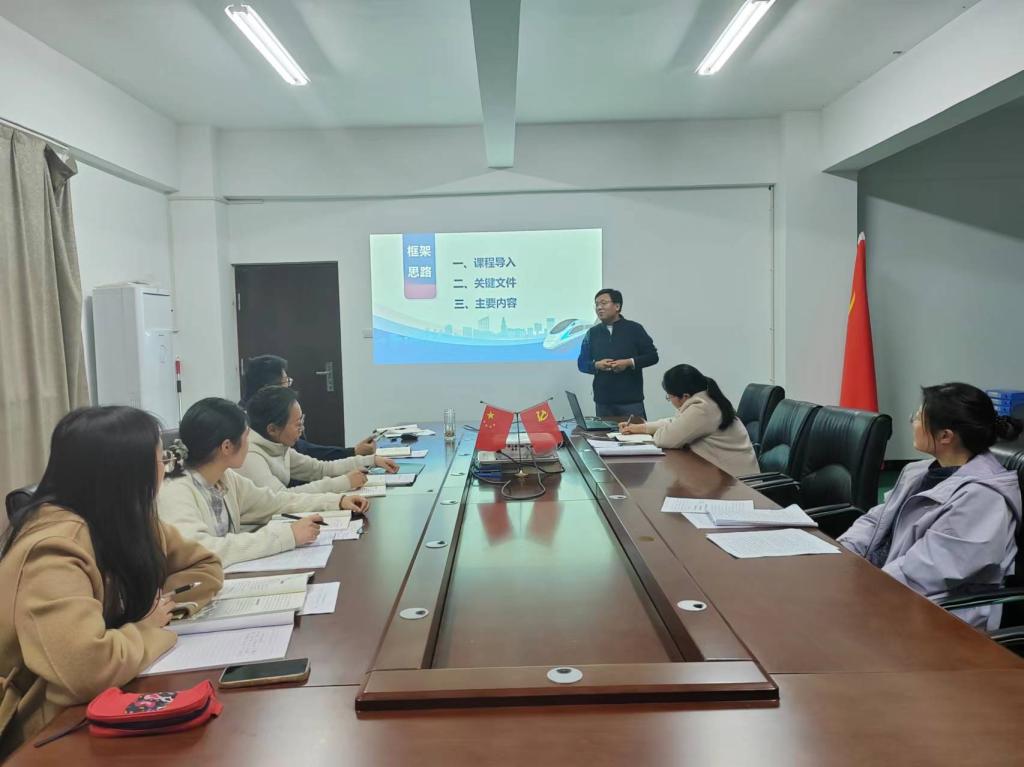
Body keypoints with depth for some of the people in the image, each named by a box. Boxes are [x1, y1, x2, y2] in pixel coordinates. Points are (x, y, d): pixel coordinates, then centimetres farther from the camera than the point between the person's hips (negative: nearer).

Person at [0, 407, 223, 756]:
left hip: (107, 700, 7)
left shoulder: (129, 518, -2)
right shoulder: (55, 546, -27)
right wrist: (148, 627, -19)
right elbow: (88, 668, -38)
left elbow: (206, 566, 8)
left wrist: (163, 599, -11)